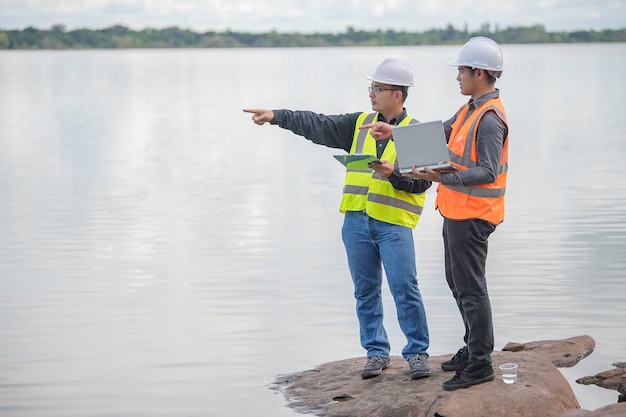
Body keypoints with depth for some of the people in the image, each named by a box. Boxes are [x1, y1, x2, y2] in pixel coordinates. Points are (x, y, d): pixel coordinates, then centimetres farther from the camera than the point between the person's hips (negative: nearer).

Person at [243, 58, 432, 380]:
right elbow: (317, 125, 10)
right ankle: (377, 352, 18)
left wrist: (394, 172, -21)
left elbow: (423, 180, -5)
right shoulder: (360, 124, 13)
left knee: (405, 289, -8)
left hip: (394, 223, -5)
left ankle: (417, 353, 4)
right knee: (365, 290, 8)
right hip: (357, 220, 5)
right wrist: (276, 116, 4)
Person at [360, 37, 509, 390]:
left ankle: (480, 364, 0)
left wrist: (444, 178, -33)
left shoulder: (490, 118, -20)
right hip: (457, 211, 11)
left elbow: (487, 172, -26)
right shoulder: (472, 108, 12)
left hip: (472, 215, -11)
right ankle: (474, 348, 31)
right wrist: (395, 132, 16)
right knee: (458, 282, 20)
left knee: (470, 287, -5)